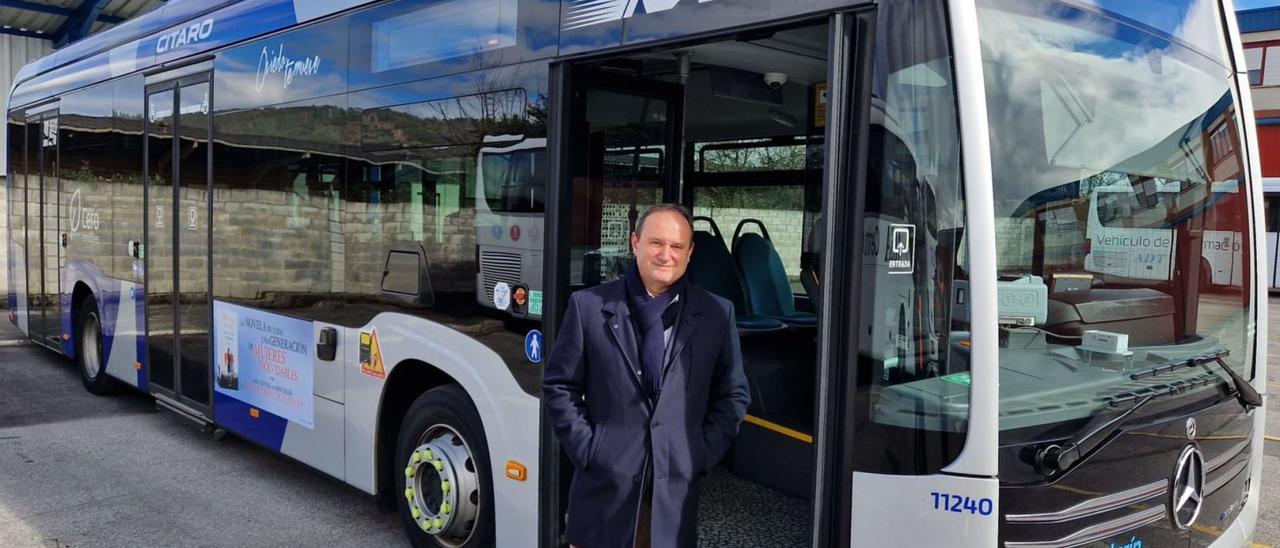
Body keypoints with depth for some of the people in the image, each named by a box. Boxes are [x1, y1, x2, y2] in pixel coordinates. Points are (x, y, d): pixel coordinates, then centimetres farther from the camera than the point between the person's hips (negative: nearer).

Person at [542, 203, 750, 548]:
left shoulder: (717, 314, 3)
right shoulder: (588, 306, -1)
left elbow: (733, 396, 9)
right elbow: (559, 387, 3)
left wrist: (703, 455, 0)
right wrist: (586, 450, -4)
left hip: (677, 487, 1)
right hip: (604, 486, -1)